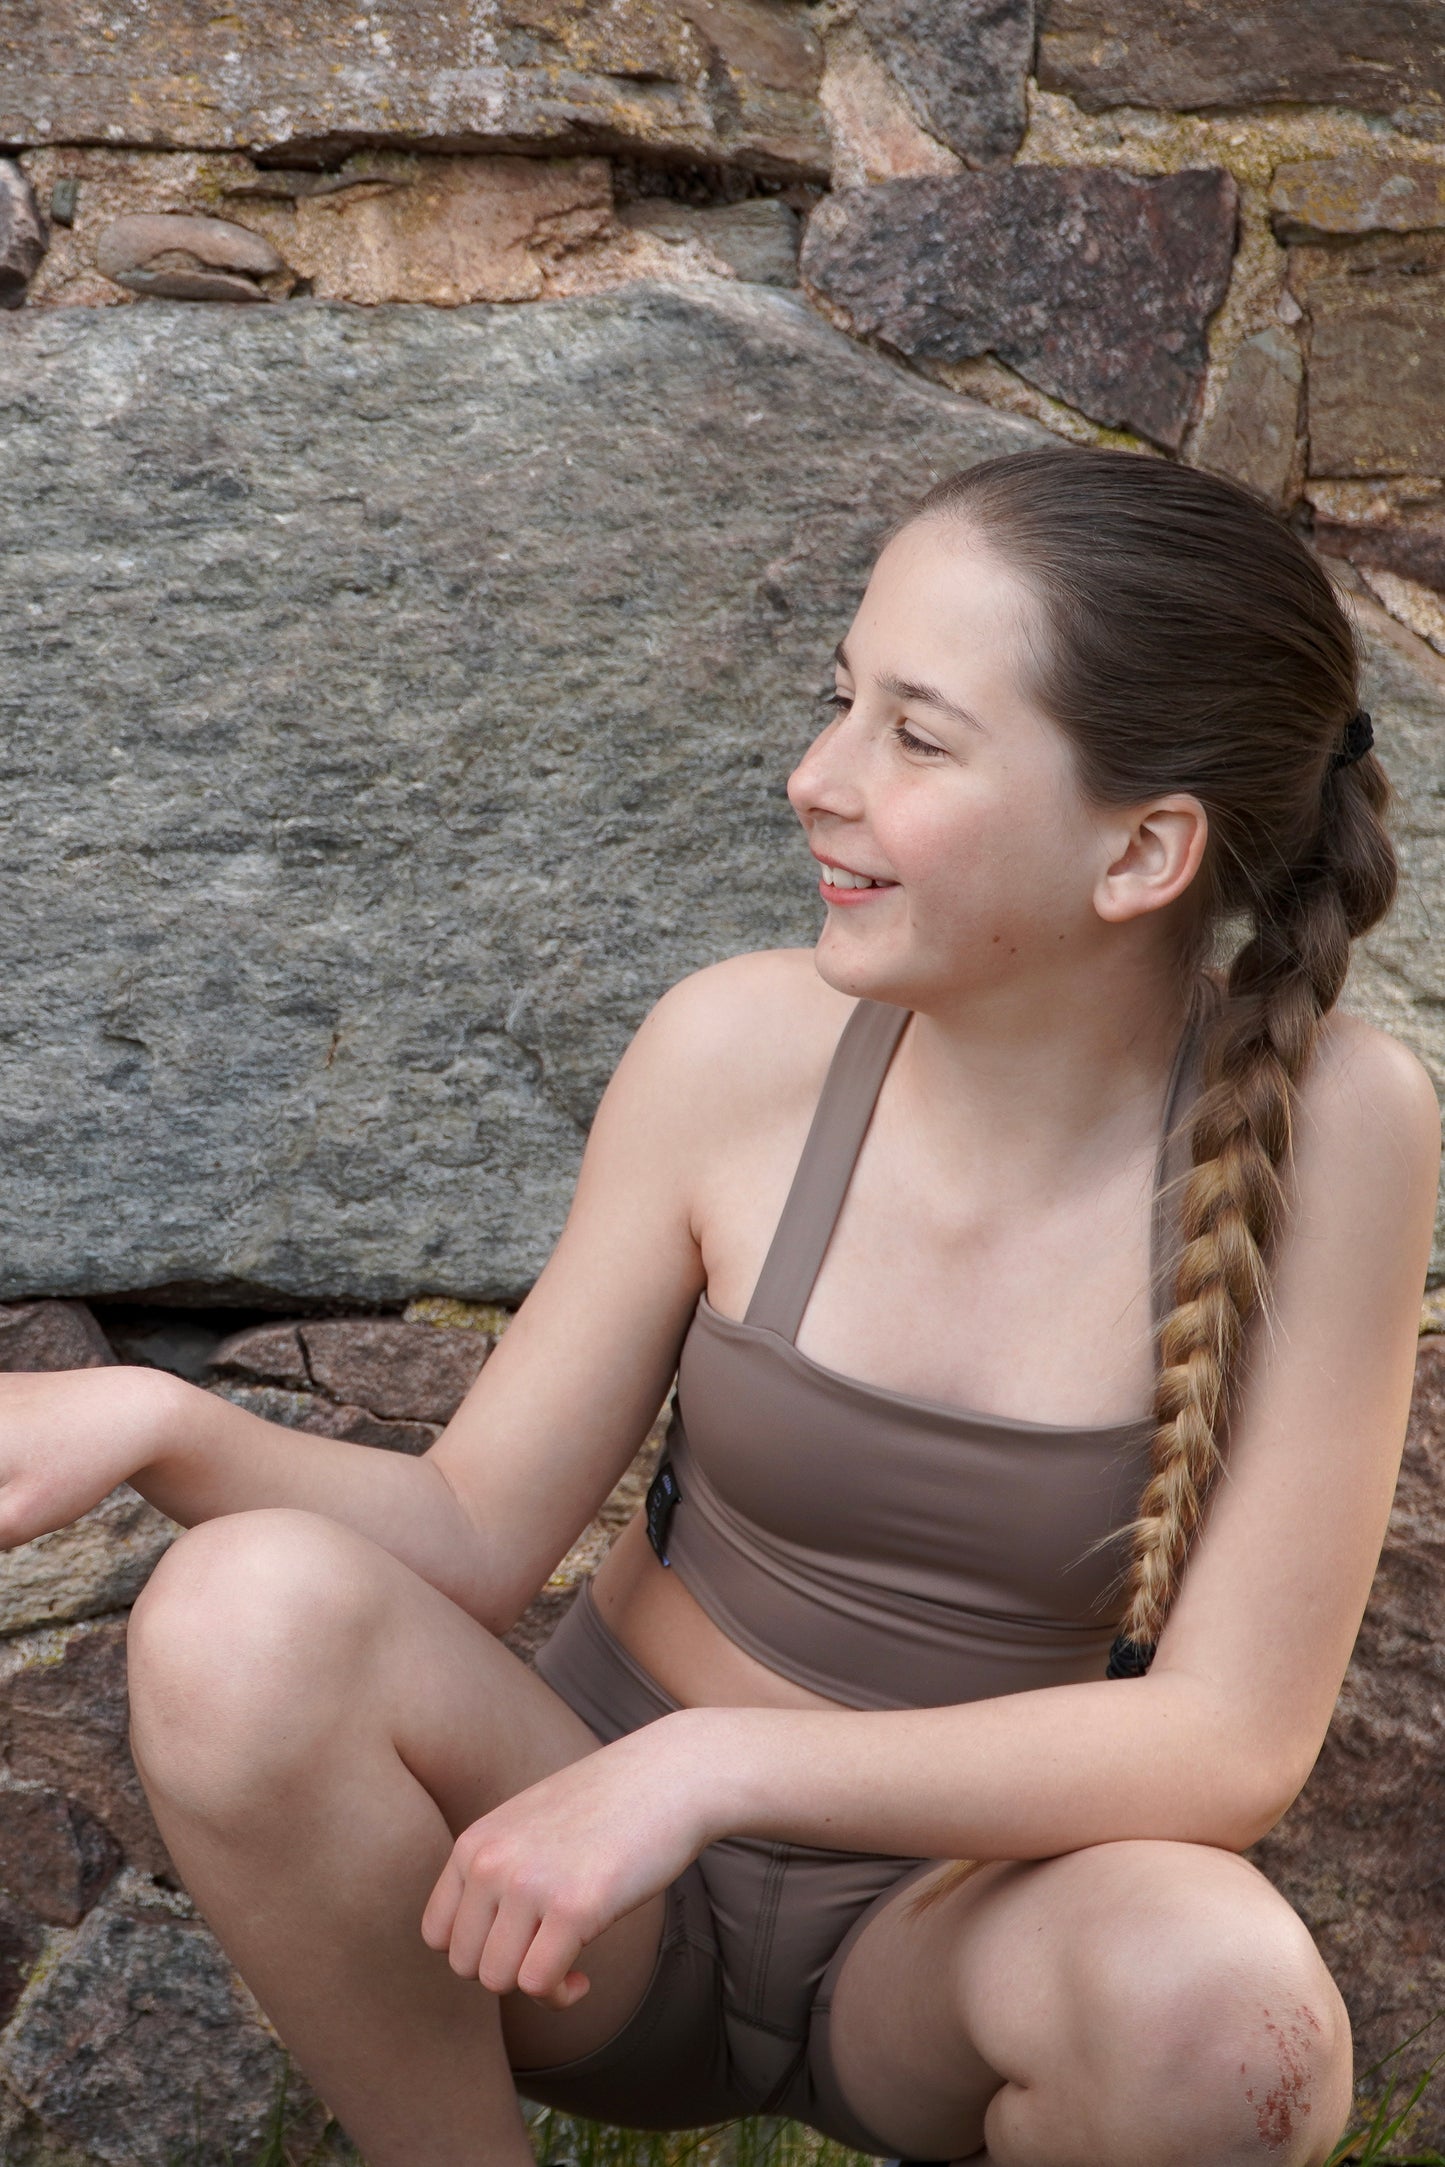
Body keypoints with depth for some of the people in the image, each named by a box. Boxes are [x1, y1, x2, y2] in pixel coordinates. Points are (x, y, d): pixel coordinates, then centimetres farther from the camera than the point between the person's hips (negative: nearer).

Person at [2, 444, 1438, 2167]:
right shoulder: (742, 1050, -15)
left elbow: (1233, 1738, -20)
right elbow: (474, 1539, -8)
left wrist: (715, 1762, -29)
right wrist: (155, 1421, -26)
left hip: (952, 1935, -1)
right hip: (602, 1900, 1)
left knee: (1217, 2005, -34)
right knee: (243, 1615, -26)